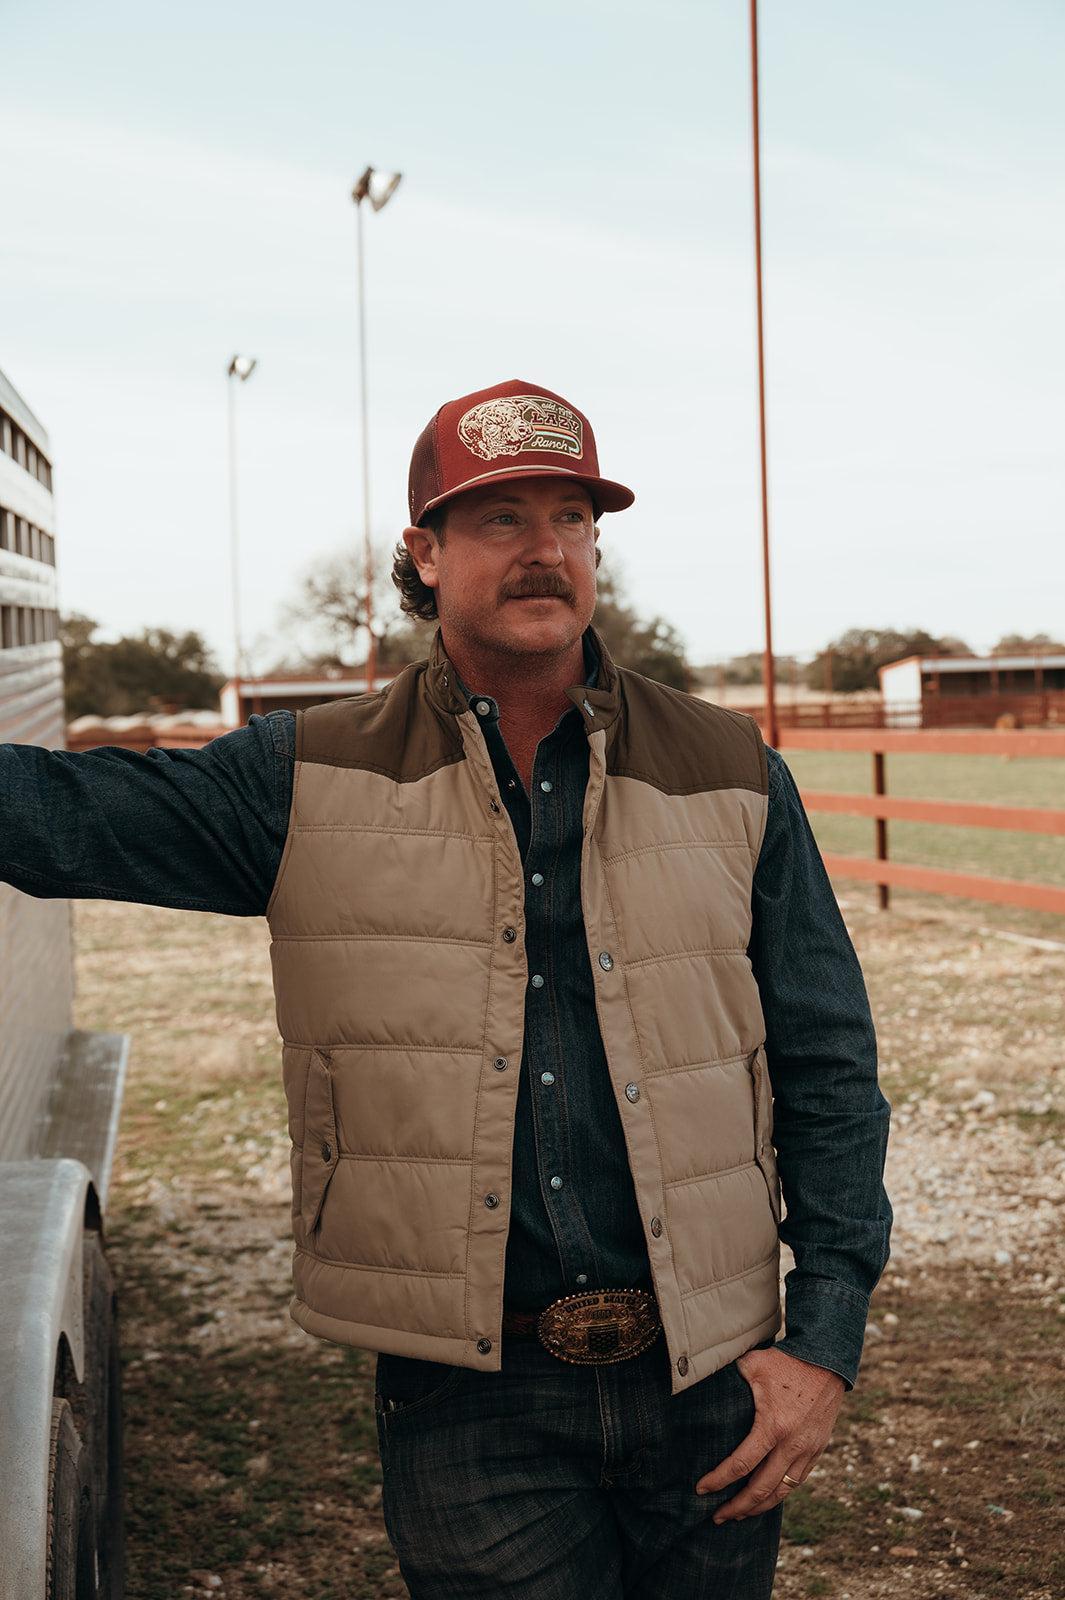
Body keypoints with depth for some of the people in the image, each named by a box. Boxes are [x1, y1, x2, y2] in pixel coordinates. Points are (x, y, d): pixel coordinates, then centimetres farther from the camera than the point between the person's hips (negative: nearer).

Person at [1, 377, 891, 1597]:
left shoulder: (729, 776, 3)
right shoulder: (312, 779, 0)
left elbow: (827, 1069, 5)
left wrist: (826, 1339, -1)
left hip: (709, 1379, 2)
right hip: (468, 1399, -2)